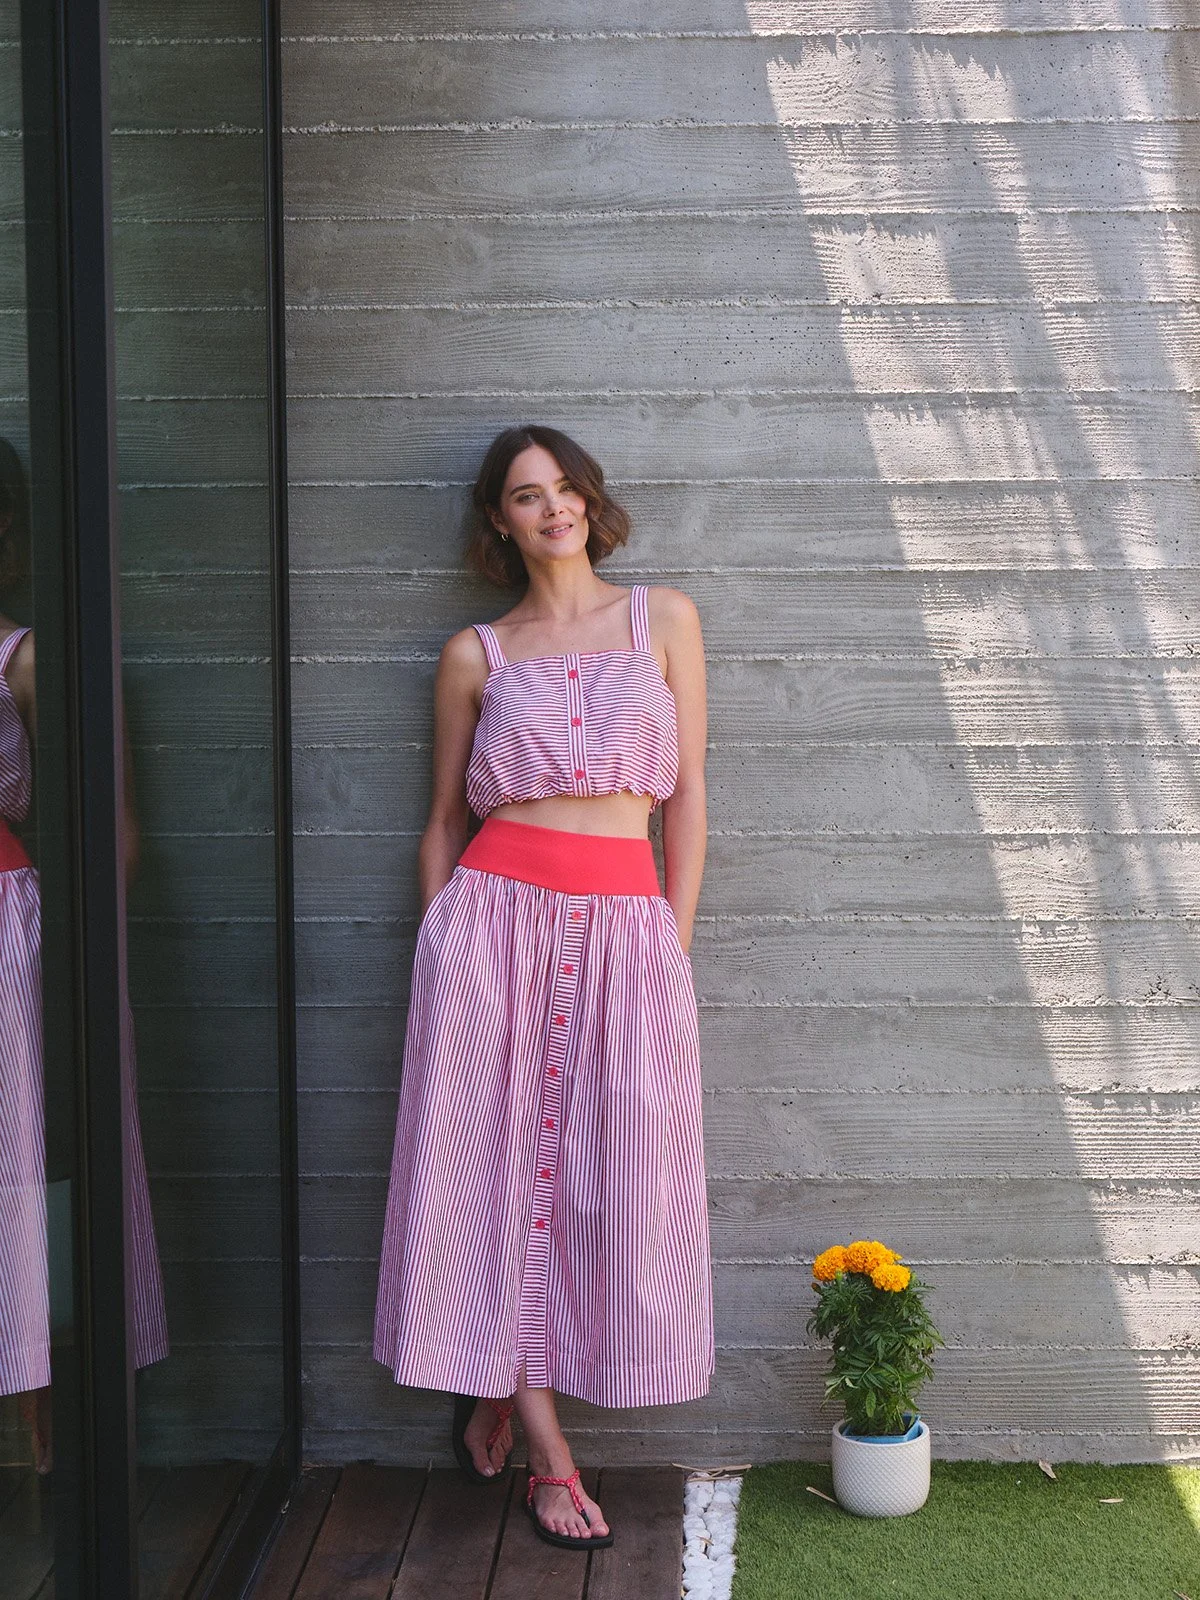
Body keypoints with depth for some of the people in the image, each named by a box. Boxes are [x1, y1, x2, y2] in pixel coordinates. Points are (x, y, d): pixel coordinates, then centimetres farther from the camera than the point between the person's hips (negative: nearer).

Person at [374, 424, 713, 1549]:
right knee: (496, 1156, -1)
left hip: (625, 925, 1)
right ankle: (543, 1444, 13)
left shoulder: (664, 619, 10)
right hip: (495, 914, -1)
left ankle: (498, 1404, 21)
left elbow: (687, 796, 8)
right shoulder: (474, 655, 9)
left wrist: (673, 949, 3)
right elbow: (443, 821, 13)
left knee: (607, 1169, 1)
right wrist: (443, 945, 6)